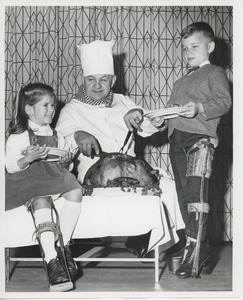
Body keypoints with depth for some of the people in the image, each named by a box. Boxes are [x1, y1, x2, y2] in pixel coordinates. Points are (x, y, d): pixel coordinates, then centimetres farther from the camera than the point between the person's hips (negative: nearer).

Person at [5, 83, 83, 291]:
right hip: (30, 184, -5)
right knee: (41, 204, -36)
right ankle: (52, 261, -39)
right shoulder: (18, 137, 4)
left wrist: (67, 159, 3)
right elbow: (10, 166, -4)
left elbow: (64, 161, 27)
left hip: (55, 182, 5)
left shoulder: (56, 137, 22)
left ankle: (63, 246, -17)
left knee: (75, 192, -26)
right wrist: (28, 158, -22)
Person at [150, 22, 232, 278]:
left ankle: (194, 250, -19)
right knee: (184, 196, 9)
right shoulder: (181, 81, 29)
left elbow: (224, 101, -9)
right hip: (176, 139, 8)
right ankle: (201, 249, 18)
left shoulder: (214, 73, 7)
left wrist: (199, 108, -23)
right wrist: (161, 120, 7)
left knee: (196, 192, -19)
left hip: (200, 137, -8)